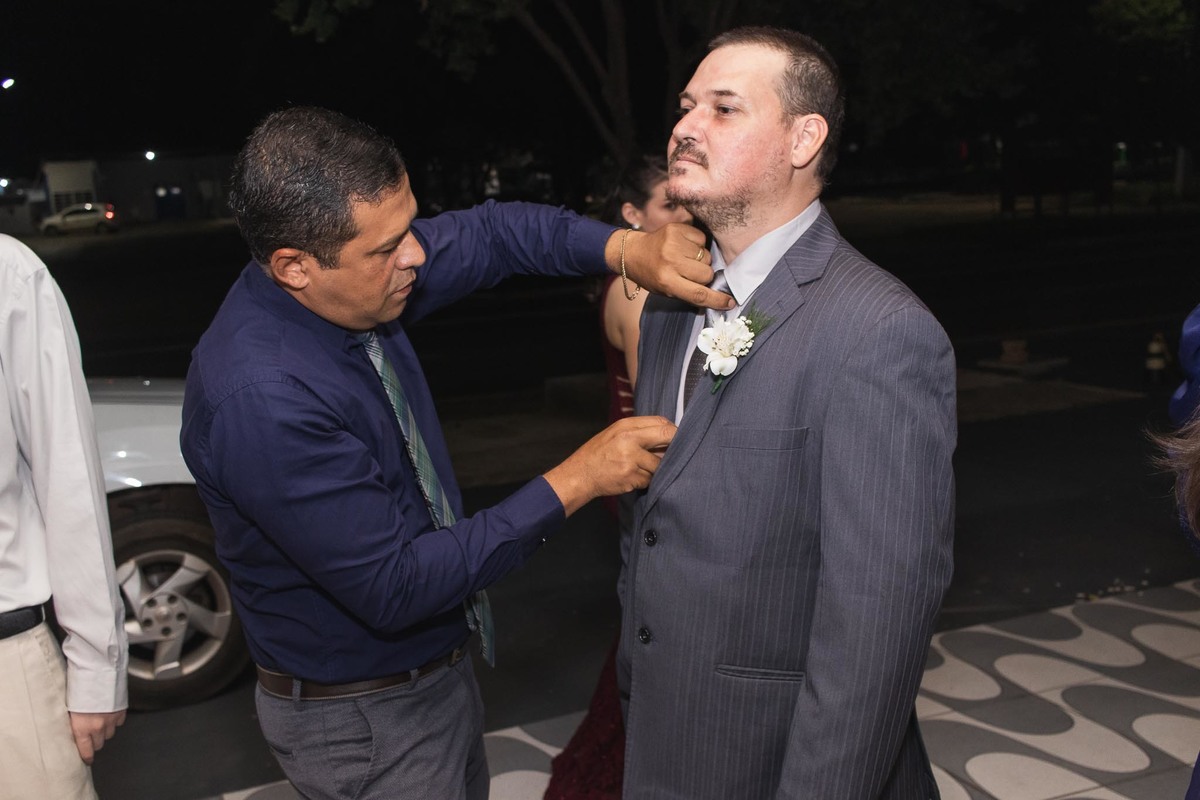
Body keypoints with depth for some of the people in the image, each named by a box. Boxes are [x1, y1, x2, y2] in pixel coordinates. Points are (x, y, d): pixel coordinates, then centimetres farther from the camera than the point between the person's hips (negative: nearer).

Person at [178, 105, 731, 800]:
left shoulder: (355, 280, -11)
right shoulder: (257, 397, -34)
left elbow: (488, 232, 1)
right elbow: (394, 587, -31)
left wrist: (626, 247, -17)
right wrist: (572, 484, -28)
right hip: (364, 718, -8)